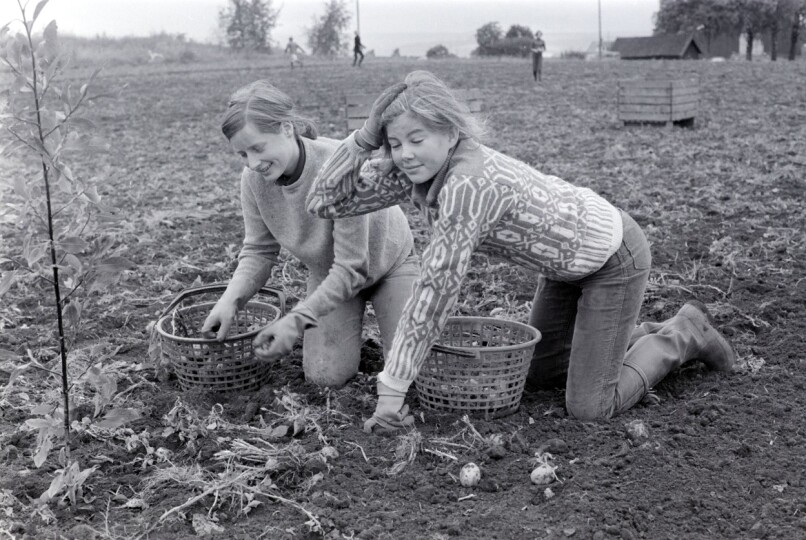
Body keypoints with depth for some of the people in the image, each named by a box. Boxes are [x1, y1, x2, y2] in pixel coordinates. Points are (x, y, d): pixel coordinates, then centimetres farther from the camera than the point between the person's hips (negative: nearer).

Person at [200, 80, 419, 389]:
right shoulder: (253, 178, -20)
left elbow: (352, 267, -33)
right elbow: (259, 251, -9)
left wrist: (296, 320, -39)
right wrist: (230, 299, -28)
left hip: (386, 262, -3)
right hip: (327, 273, 4)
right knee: (325, 375, -10)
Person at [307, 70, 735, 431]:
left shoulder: (469, 184, -38)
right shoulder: (415, 169, -14)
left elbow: (435, 290, -37)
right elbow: (324, 201, -13)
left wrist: (391, 390, -33)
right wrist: (364, 137, -27)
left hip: (613, 256, -8)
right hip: (568, 259, 8)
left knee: (589, 407, -6)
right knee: (539, 373, 19)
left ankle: (684, 335, 16)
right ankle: (647, 338, 34)